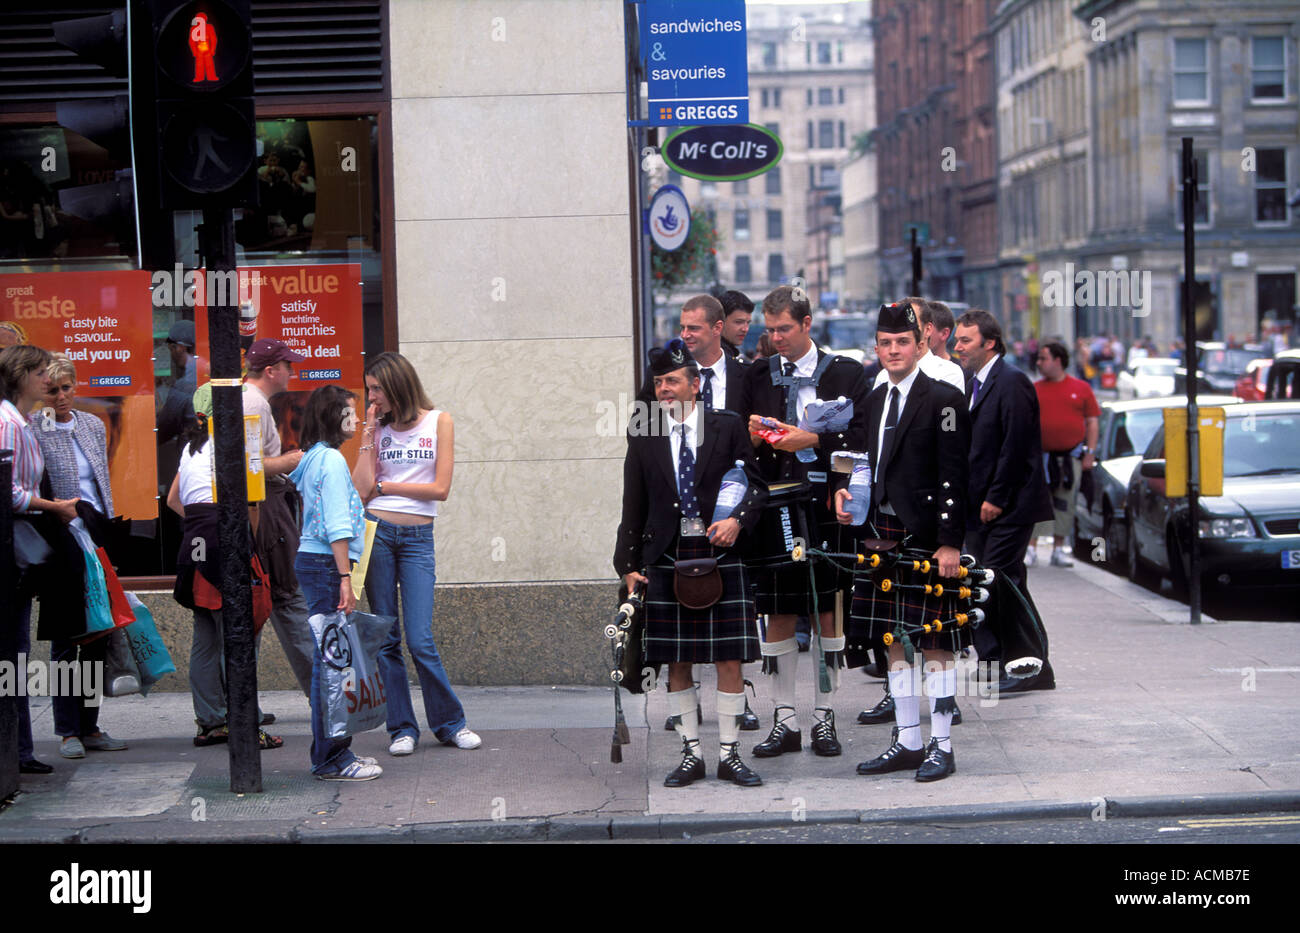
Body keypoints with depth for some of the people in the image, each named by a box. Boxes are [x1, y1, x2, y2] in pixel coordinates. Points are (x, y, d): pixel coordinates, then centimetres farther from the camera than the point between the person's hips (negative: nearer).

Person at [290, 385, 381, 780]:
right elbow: (337, 527, -18)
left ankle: (332, 750, 17)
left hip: (312, 560, 10)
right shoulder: (331, 459, -12)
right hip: (326, 565, -10)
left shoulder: (314, 458, 17)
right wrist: (345, 579, -20)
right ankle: (331, 760, -6)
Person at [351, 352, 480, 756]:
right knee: (386, 639, 3)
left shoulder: (439, 422, 3)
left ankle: (450, 723, 8)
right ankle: (402, 728, 11)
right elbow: (360, 490, 0)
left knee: (420, 640, -8)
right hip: (376, 533, 2)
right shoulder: (377, 427, 10)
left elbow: (440, 488, -4)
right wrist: (369, 435, -1)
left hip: (417, 538, -2)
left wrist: (383, 486, 0)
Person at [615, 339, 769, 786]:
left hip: (720, 554, -2)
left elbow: (758, 484, 5)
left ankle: (729, 754, 8)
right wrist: (629, 565, 4)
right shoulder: (643, 436, 8)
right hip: (666, 557, 2)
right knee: (677, 662, 5)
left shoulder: (728, 426, 3)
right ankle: (691, 754, 15)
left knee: (729, 660, -1)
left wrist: (738, 519, -13)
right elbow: (633, 506, 9)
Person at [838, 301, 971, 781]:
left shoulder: (943, 399, -8)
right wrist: (846, 490, 3)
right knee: (894, 641, 10)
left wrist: (949, 542, -17)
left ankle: (941, 746, 6)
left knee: (935, 643, -1)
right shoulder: (875, 400, 14)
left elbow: (953, 477, -12)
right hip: (882, 533, 7)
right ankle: (908, 742, 19)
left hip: (926, 536, -7)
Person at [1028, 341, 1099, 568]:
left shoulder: (1081, 388, 4)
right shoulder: (1034, 389, 6)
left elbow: (1092, 422, 5)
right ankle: (1030, 550, -3)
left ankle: (1058, 550, 14)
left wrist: (1090, 453, -2)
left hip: (1071, 456, 0)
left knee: (1065, 504, 5)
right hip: (1041, 456, 0)